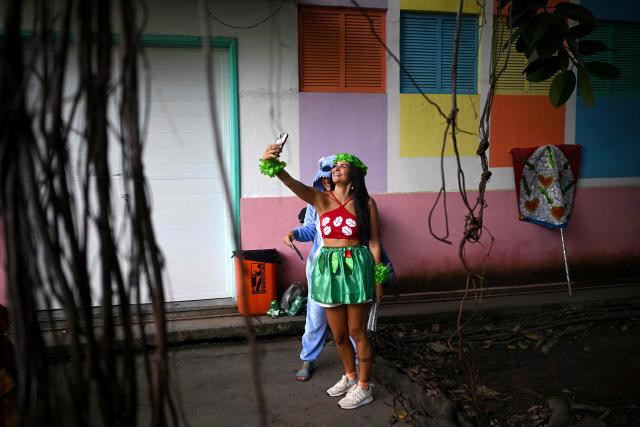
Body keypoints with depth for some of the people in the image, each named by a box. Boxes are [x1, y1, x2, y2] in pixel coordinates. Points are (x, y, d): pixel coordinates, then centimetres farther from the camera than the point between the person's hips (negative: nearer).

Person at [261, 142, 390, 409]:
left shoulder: (366, 203, -4)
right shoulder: (320, 199, 0)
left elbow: (374, 242, 0)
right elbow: (293, 184, -18)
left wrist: (379, 279, 0)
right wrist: (272, 163, -37)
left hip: (357, 268, -3)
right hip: (328, 268, 3)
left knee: (357, 332, 7)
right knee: (338, 334, 15)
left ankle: (364, 388, 25)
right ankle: (350, 376, 40)